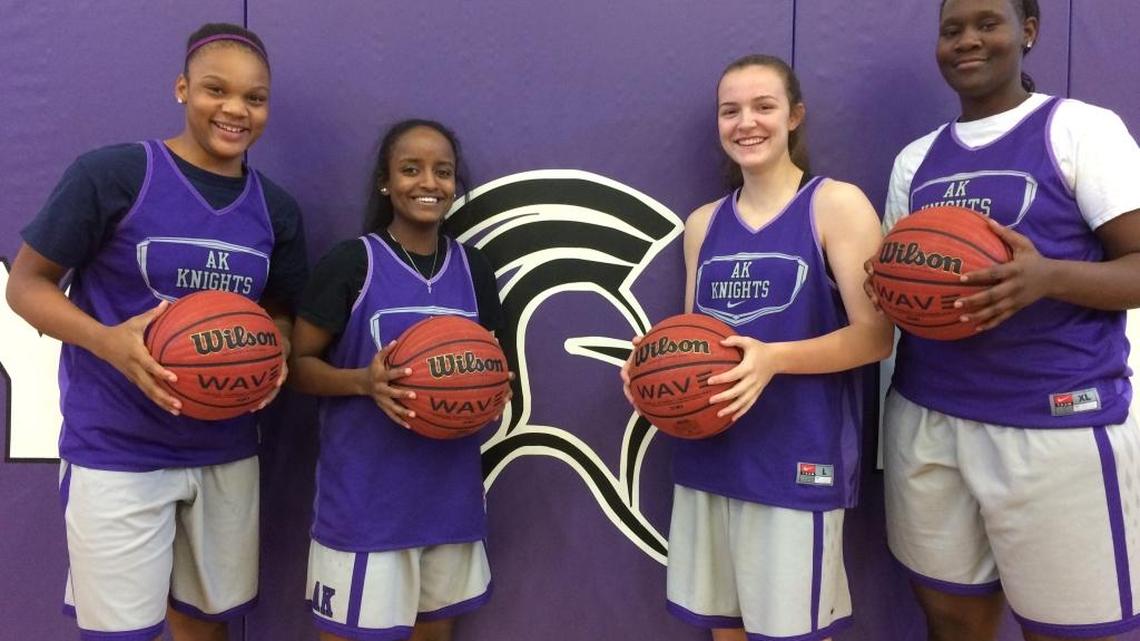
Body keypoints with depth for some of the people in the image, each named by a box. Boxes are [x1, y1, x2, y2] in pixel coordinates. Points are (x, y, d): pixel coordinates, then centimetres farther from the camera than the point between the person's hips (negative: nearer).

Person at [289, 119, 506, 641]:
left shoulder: (474, 269, 6)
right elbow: (299, 363, -4)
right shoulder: (351, 262, -8)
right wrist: (364, 382, -22)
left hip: (450, 492, 5)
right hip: (364, 495, -4)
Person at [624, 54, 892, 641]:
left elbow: (875, 335, -9)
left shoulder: (837, 205, -5)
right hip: (708, 455, 5)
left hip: (798, 459, -5)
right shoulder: (703, 224, 11)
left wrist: (773, 359, -23)